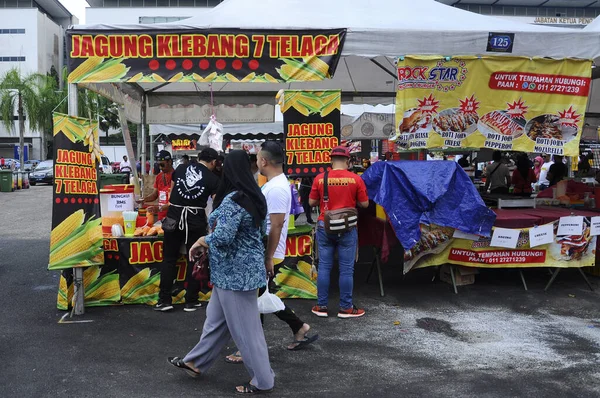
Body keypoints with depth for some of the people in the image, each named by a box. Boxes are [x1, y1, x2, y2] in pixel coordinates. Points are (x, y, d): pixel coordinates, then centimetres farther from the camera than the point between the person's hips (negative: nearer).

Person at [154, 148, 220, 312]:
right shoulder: (213, 179, 1)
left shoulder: (180, 168, 10)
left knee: (169, 258, 10)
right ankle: (191, 301, 14)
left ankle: (164, 300, 12)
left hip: (174, 216, 2)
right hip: (196, 219, -2)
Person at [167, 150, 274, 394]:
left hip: (235, 272, -10)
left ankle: (263, 380, 14)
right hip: (243, 268, 10)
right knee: (216, 318, 20)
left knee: (245, 327, 2)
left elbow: (223, 237, -29)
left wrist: (200, 242, -10)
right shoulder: (254, 196, 7)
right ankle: (196, 362, 35)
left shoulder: (233, 200, -22)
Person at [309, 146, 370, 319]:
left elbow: (311, 202, 5)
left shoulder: (320, 178, -2)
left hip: (325, 227, 2)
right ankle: (346, 308, 10)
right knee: (346, 269, 4)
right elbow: (365, 204, 0)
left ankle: (321, 306, 14)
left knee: (324, 267, 8)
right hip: (347, 228, -2)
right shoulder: (356, 179, -5)